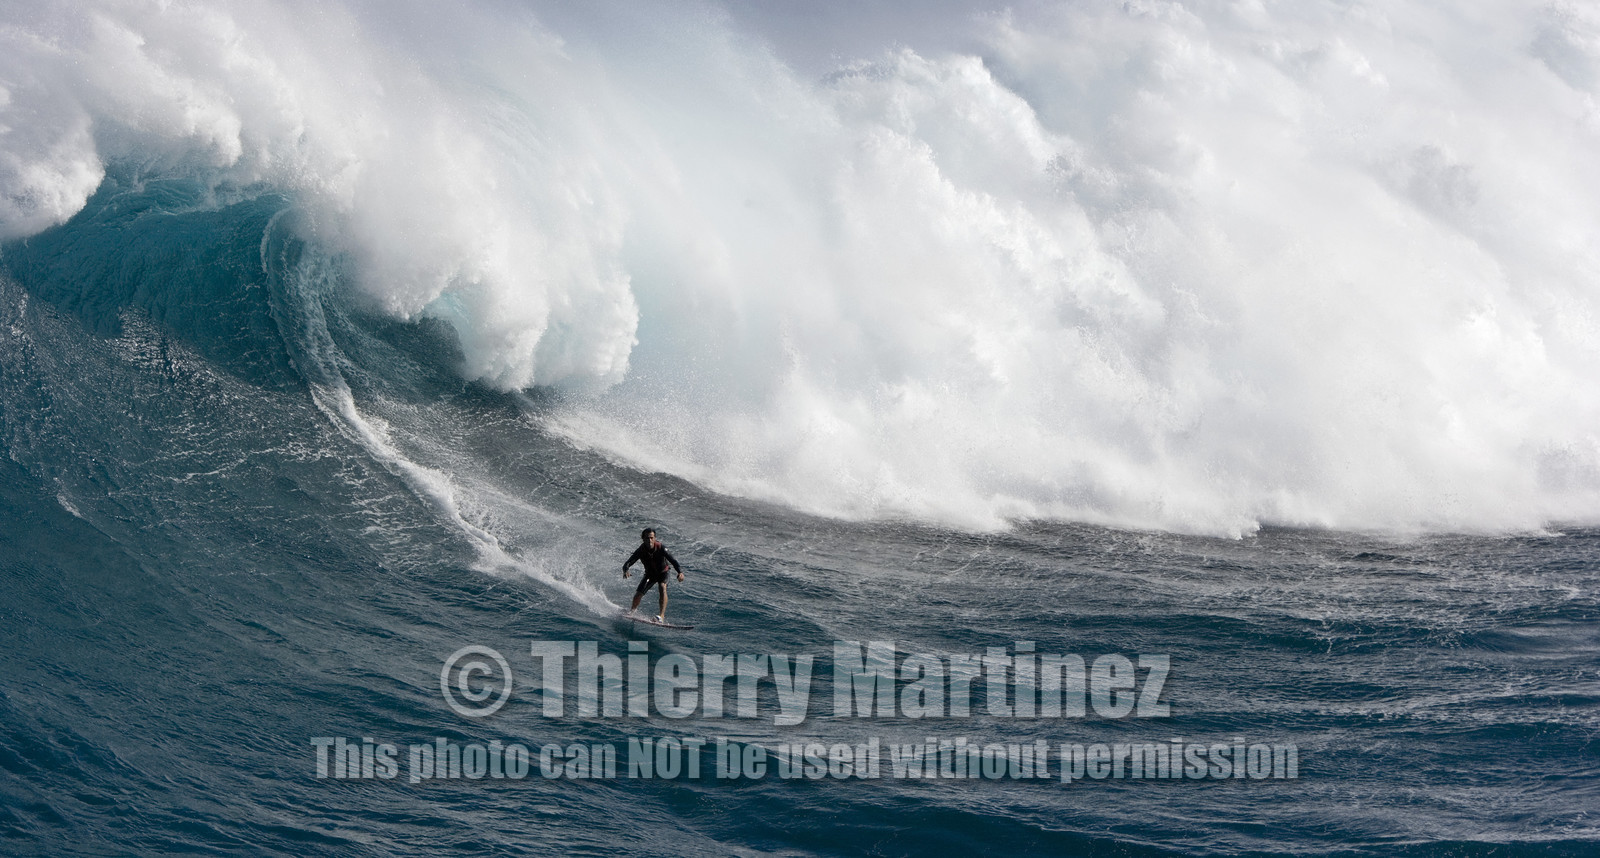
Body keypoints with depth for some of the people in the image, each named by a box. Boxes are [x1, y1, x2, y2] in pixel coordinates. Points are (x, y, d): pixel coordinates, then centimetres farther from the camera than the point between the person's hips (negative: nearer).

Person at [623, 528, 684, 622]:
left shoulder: (661, 548, -30)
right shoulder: (640, 551, -25)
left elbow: (672, 560, -36)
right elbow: (628, 563, -28)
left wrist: (680, 572, -54)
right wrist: (625, 571, -53)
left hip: (663, 572, -2)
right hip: (650, 573, 2)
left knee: (662, 588, -30)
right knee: (638, 594, -7)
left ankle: (662, 616, -35)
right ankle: (632, 610, 26)